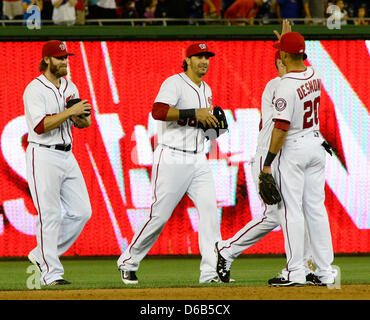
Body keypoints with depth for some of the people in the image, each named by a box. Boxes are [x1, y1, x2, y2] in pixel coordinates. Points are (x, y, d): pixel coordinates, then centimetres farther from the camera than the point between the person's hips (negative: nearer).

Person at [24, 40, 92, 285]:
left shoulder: (70, 88, 14)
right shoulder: (35, 90, -10)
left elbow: (84, 123, 17)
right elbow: (40, 126, -21)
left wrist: (83, 116, -7)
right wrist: (70, 112, -23)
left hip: (67, 155, 8)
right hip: (43, 157, -8)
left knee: (81, 212, 4)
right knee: (50, 216, -8)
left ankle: (42, 255, 16)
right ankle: (51, 273, -5)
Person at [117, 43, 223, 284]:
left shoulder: (206, 90, 18)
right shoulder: (174, 84, -9)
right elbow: (158, 111, -25)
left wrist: (214, 123, 6)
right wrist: (194, 113, -26)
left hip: (198, 160, 7)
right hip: (172, 159, -7)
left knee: (210, 209, -8)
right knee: (159, 215, -3)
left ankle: (211, 271, -11)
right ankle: (128, 262, 15)